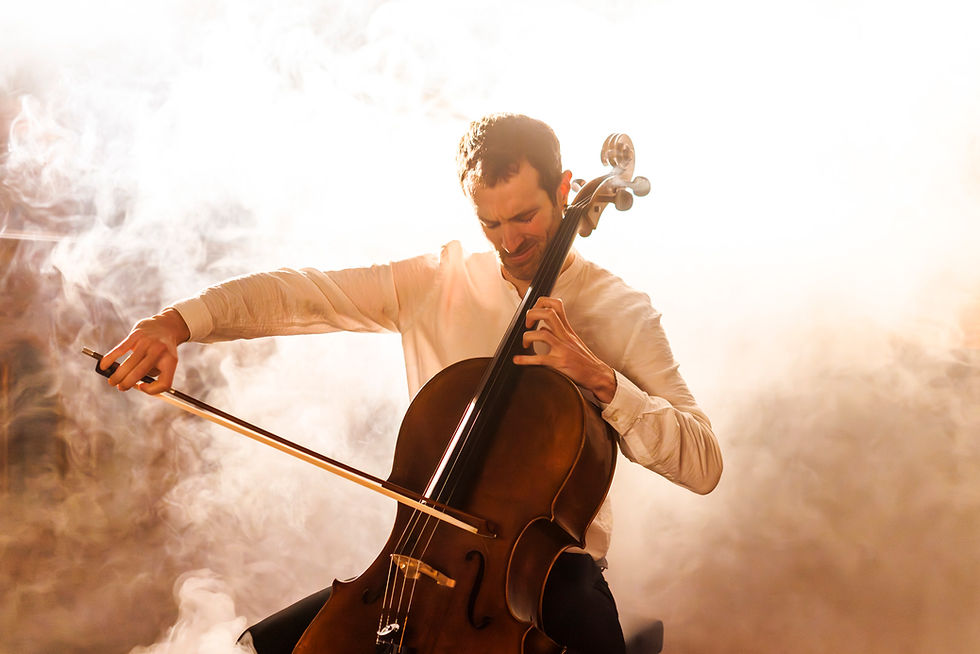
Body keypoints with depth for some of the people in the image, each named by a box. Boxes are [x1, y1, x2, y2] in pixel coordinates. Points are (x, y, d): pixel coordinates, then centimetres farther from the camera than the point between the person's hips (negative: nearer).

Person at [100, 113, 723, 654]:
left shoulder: (621, 311, -4)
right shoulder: (433, 281, 3)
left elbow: (703, 464, -11)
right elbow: (291, 294, -3)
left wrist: (600, 376, -24)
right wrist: (175, 322, -20)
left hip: (553, 566, -2)